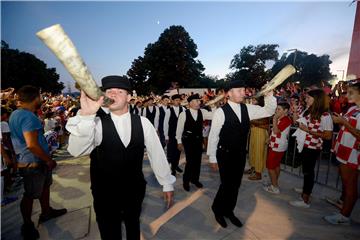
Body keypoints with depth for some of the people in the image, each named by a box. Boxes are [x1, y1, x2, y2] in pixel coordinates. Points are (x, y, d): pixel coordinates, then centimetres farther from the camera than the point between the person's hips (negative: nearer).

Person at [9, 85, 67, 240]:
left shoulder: (15, 113, 8)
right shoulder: (28, 116, -25)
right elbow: (32, 145, -31)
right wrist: (49, 160, -19)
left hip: (35, 161, 10)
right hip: (33, 163, -10)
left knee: (45, 185, 23)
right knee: (30, 194, 9)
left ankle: (46, 212, 42)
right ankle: (27, 226, 29)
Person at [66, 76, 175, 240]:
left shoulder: (142, 122, -10)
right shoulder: (97, 123, -15)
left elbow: (156, 152, -6)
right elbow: (76, 150, -30)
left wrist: (167, 183, -1)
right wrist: (85, 115, -45)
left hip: (135, 190, 2)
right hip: (105, 194, -2)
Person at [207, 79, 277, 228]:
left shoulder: (247, 109, 2)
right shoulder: (221, 112, -15)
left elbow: (268, 111, 5)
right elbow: (213, 136, -12)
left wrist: (269, 95, -13)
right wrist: (212, 158, -10)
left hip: (241, 154, 6)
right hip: (225, 155, -5)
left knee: (236, 184, 16)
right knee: (227, 184, 3)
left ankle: (228, 211, 39)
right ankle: (218, 210, 31)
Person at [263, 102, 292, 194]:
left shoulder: (286, 120, -18)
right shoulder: (280, 119, 11)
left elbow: (276, 131, -27)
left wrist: (274, 120, -22)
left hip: (277, 147, -10)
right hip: (276, 145, 10)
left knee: (270, 166, -3)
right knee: (276, 165, 16)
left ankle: (274, 187, 6)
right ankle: (275, 184, 28)